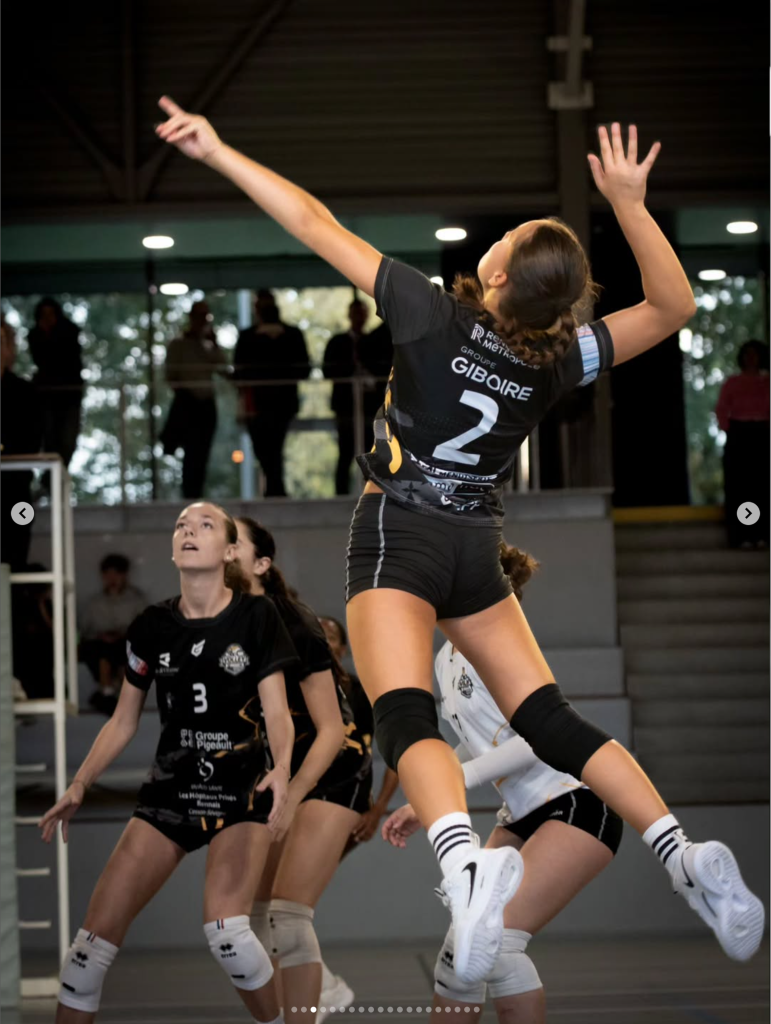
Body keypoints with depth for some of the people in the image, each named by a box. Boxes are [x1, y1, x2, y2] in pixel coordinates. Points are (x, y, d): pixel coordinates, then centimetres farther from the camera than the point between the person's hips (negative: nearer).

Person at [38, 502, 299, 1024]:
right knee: (96, 938, -9)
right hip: (170, 790, 3)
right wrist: (80, 786, -1)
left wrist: (281, 770, -28)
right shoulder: (152, 625, 4)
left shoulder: (256, 616, -4)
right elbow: (123, 722, 11)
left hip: (241, 792, -3)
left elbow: (276, 711, -8)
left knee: (225, 928, -25)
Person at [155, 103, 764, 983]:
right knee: (550, 720, 7)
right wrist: (630, 205, -3)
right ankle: (686, 857, -5)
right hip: (478, 548, 4)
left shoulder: (434, 315, -10)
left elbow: (316, 226, -8)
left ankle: (467, 865, -49)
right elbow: (673, 306, 9)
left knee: (405, 715, -22)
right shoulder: (560, 359, -1)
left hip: (399, 536, -4)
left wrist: (219, 152, 0)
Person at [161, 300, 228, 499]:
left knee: (201, 456, 5)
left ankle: (196, 496, 10)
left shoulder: (209, 346, 14)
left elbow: (223, 368, 2)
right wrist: (184, 390, -16)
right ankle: (190, 497, -10)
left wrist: (215, 344, -2)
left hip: (207, 405, 5)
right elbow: (171, 376, -3)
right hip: (187, 404, -5)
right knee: (192, 455, -11)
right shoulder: (178, 345, 1)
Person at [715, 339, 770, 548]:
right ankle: (742, 536, -5)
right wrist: (730, 432, -8)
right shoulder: (732, 383, 6)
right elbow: (721, 410, 1)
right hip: (739, 436, -1)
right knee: (739, 484, -5)